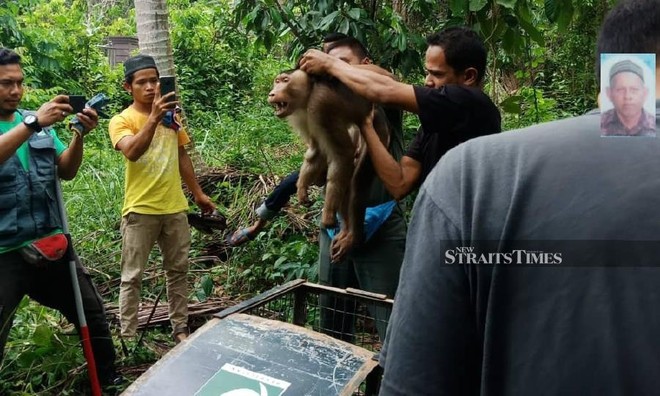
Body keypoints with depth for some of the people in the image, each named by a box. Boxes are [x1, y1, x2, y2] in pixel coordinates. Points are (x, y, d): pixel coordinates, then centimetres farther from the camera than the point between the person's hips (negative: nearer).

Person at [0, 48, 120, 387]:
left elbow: (66, 171, 6)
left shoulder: (40, 123, 7)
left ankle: (107, 380, 34)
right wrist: (33, 123, -33)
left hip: (50, 244, 5)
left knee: (91, 312, 14)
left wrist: (80, 135, -9)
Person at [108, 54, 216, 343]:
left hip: (175, 208, 5)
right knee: (132, 277, 2)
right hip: (141, 210, -5)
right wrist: (154, 117, -36)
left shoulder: (171, 116, 8)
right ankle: (128, 337, 11)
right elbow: (132, 152, -27)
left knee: (178, 271, 12)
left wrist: (198, 194, 19)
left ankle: (180, 328, 24)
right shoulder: (122, 120, -7)